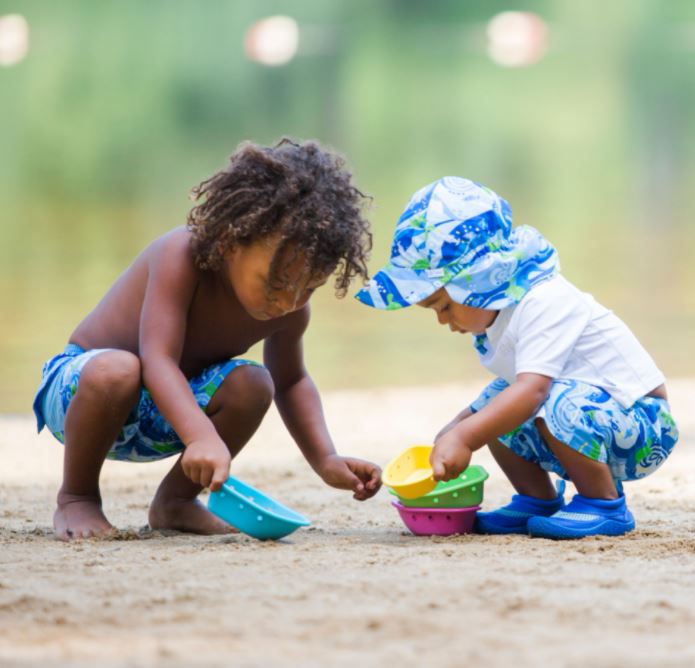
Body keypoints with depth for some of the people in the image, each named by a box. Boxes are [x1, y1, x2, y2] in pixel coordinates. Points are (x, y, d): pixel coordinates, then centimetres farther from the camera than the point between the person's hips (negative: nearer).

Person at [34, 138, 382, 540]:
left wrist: (326, 460, -6)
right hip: (79, 384, -5)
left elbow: (291, 382, 9)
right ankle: (77, 497, -12)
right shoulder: (181, 257, -30)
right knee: (116, 370, -40)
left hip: (166, 417, 5)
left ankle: (176, 500, 0)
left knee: (251, 385, -23)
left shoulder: (290, 307, -11)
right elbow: (158, 360, -39)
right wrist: (203, 436, -55)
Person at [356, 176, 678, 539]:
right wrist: (456, 428, 4)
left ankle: (605, 505, -17)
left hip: (644, 426, -10)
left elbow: (532, 389, -37)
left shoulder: (543, 305, -25)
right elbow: (516, 388, 16)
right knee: (491, 407, 4)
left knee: (562, 404, -36)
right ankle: (538, 502, 13)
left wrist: (463, 437, -44)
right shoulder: (501, 310, 7)